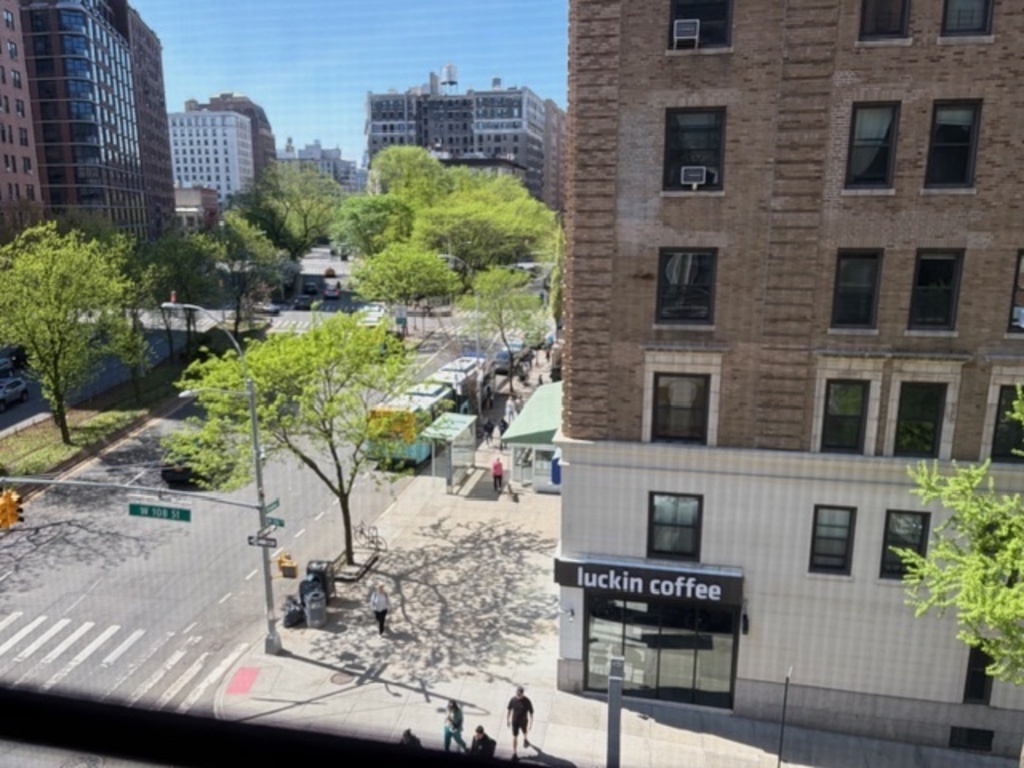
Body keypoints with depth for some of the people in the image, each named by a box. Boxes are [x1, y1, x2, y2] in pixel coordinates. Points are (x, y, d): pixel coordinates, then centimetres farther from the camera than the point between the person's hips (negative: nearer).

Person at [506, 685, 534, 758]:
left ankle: (525, 739, 60)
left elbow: (531, 713, -18)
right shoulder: (513, 700, -20)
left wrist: (530, 724, -18)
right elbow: (509, 710, -6)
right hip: (514, 721, 0)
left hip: (523, 722, 0)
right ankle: (514, 753, 18)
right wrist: (508, 721, 2)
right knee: (515, 736, 5)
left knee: (525, 733, 27)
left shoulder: (527, 701, -26)